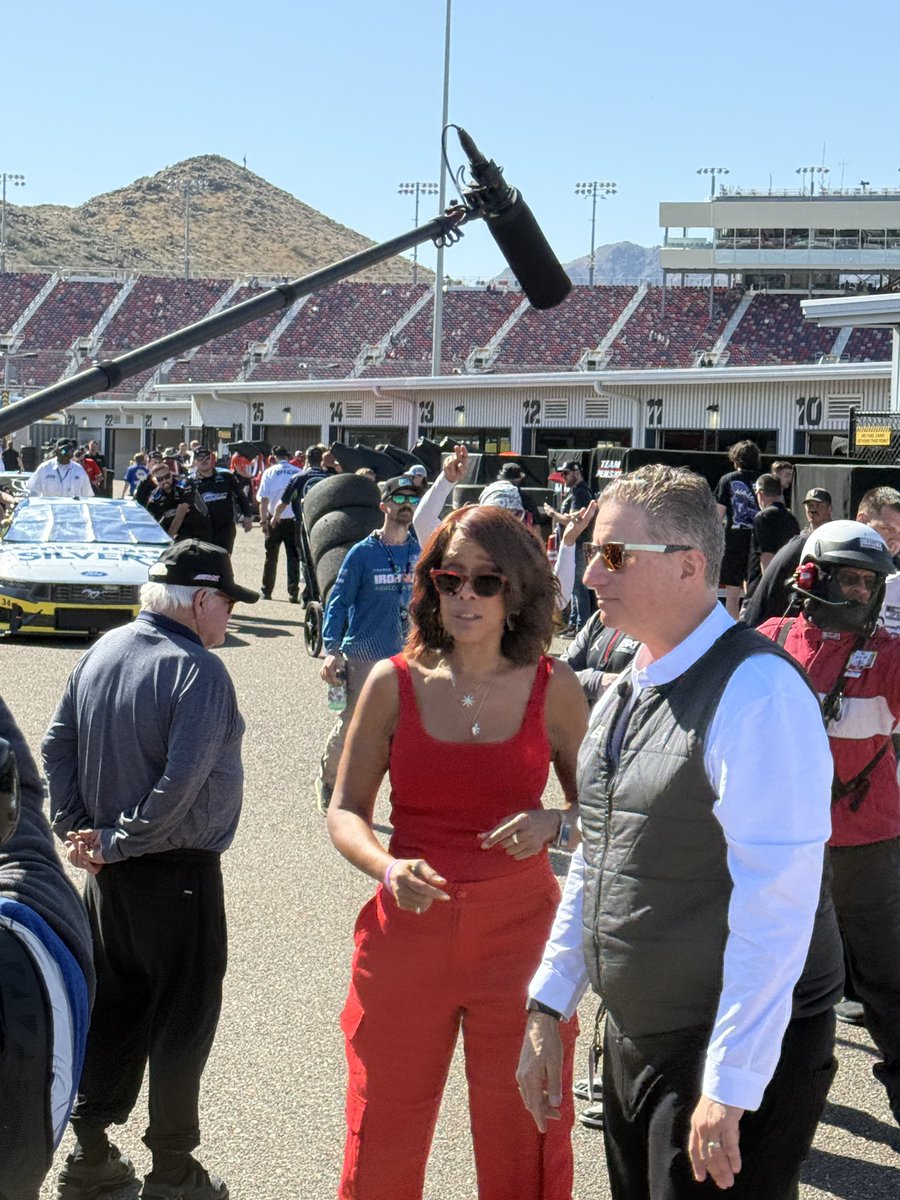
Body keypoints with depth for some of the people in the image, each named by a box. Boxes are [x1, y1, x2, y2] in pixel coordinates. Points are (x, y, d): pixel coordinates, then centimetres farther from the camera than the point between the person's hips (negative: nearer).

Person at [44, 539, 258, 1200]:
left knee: (112, 1005, 18)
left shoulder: (103, 651, 4)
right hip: (178, 872, -7)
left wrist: (75, 826, 3)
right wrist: (120, 842, -15)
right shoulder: (199, 670, -19)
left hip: (110, 869, 8)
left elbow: (57, 744, 6)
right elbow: (181, 782, -25)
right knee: (182, 1019, 6)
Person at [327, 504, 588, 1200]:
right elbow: (346, 811, 2)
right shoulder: (395, 683, -2)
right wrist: (388, 868, -17)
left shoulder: (553, 688, -1)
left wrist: (555, 823, -15)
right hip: (409, 932, 0)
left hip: (518, 934, 0)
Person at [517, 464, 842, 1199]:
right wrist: (549, 1005, 15)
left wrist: (730, 1086, -24)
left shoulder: (757, 691, -20)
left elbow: (775, 904, -24)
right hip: (633, 1040, 8)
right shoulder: (625, 692, 8)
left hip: (743, 1050, -8)